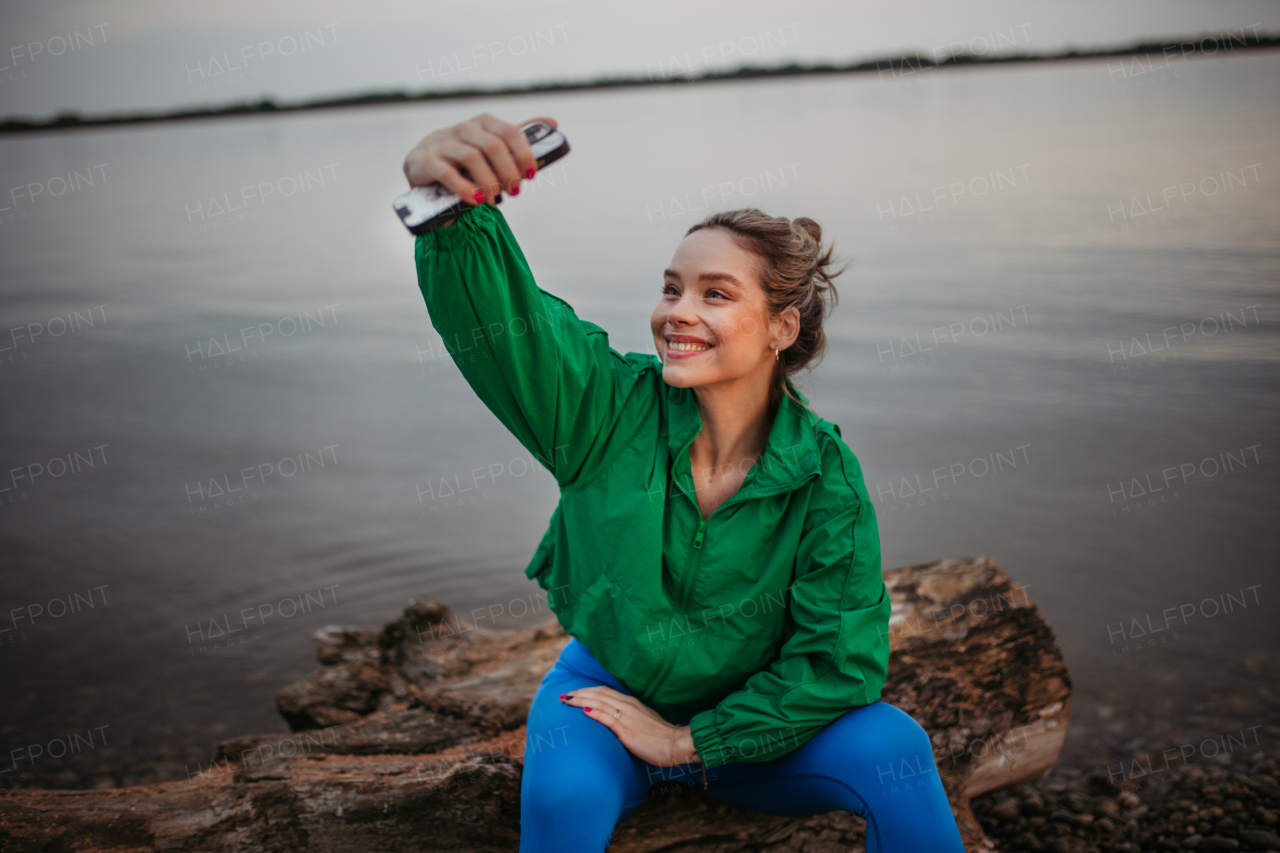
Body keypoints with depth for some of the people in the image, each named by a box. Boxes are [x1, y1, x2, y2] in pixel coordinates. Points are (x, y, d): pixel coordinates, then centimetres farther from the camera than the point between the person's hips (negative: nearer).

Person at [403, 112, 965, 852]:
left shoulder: (825, 473, -18)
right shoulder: (611, 407, -18)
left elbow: (842, 659, -17)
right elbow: (497, 310, -34)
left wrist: (685, 739, -17)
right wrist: (449, 198, -56)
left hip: (744, 720, 1)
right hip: (605, 690, 0)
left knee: (894, 747, -23)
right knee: (565, 793, -32)